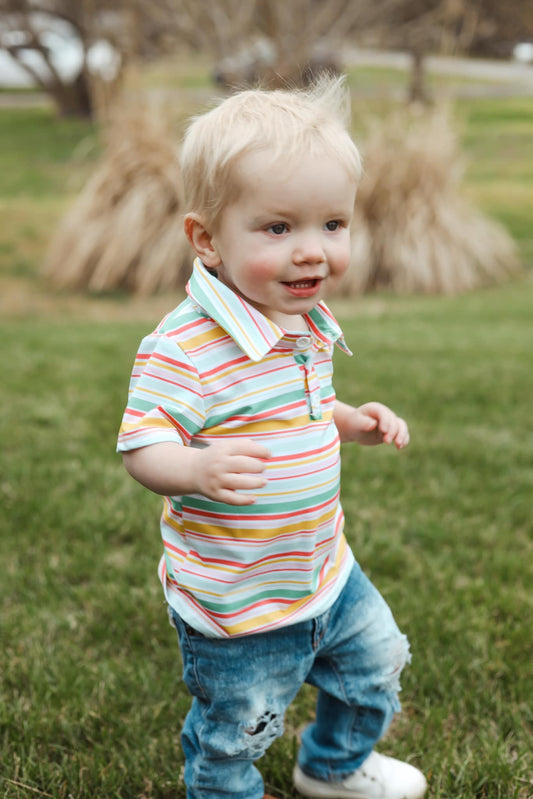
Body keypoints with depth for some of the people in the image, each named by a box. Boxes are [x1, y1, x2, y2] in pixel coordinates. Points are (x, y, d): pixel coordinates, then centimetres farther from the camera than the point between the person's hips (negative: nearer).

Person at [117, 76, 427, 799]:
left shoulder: (309, 325, 0)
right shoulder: (185, 348, -28)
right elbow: (142, 449, -27)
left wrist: (353, 422, 2)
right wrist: (200, 468, -46)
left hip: (326, 570, 8)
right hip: (235, 602, -8)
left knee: (377, 665, 27)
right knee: (234, 736, 13)